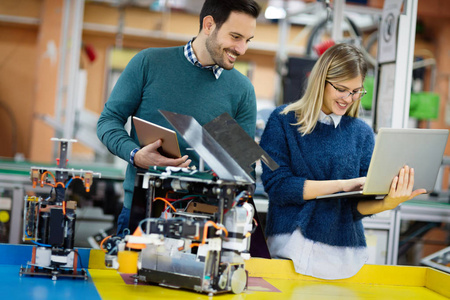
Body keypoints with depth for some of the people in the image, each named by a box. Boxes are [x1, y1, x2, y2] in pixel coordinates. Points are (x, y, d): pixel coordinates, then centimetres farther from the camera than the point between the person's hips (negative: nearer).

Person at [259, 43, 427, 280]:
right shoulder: (283, 121, 1)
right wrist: (342, 184, -14)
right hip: (290, 244, -2)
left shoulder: (362, 133, 9)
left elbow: (359, 205, 4)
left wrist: (386, 203, -18)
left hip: (343, 250, 3)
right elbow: (276, 185, -10)